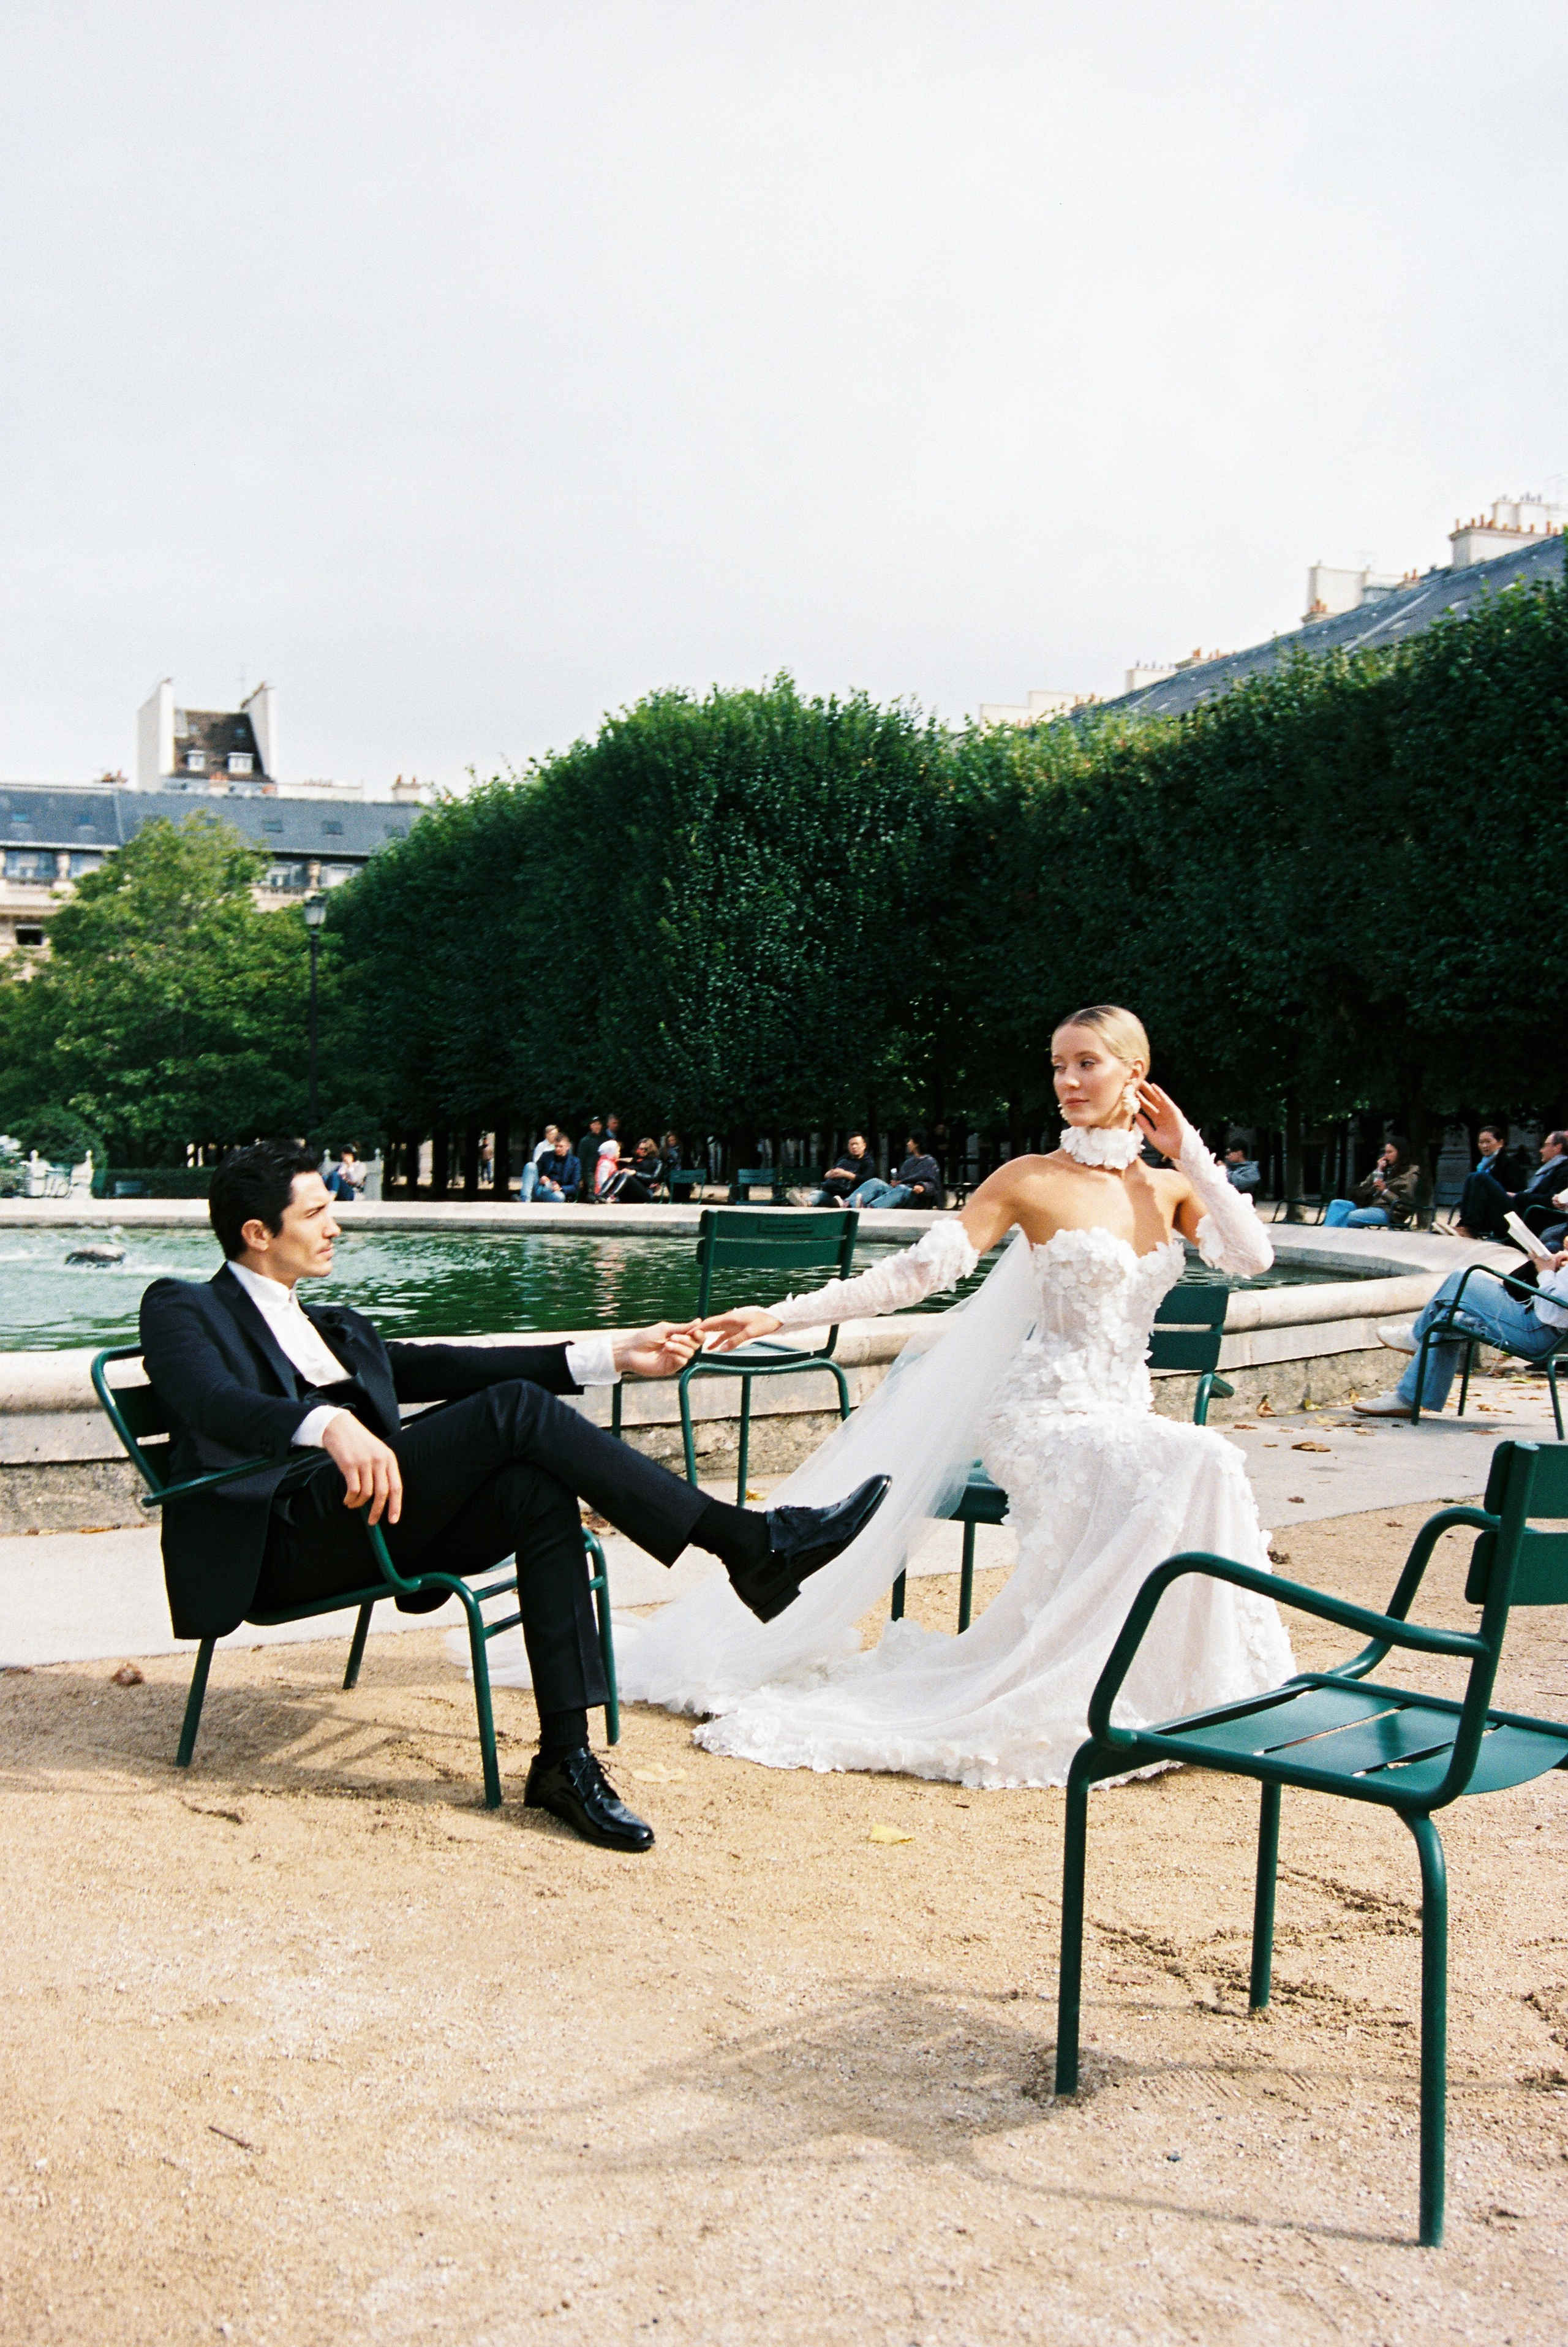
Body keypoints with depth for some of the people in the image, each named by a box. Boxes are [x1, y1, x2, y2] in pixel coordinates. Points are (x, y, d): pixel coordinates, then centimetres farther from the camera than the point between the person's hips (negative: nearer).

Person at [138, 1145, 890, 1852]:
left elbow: (440, 1366, 24)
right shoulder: (181, 1307, 7)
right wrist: (330, 1426, -37)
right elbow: (213, 1403, -15)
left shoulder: (334, 1327, 30)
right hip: (283, 1541, -7)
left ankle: (565, 1756, -24)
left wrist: (613, 1356, 16)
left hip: (376, 1525, 7)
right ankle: (751, 1544, -23)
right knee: (516, 1410, -23)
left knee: (541, 1489, -24)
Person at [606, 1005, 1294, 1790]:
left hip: (1128, 1416, 4)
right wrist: (783, 1317, -14)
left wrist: (1188, 1151, -3)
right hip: (1044, 1412, -4)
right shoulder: (1032, 1181, -1)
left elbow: (1252, 1256, -4)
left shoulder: (1169, 1188, 11)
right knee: (1193, 1465, -32)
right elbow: (922, 1270, -7)